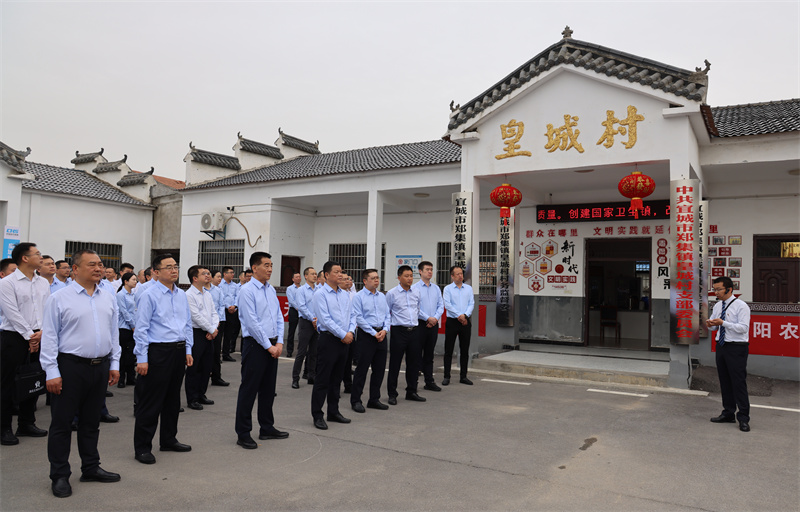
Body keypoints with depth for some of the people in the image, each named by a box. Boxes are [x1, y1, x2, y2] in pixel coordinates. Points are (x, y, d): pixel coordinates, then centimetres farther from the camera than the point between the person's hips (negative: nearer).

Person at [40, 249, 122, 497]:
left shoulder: (109, 298, 8)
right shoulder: (59, 298, -7)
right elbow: (49, 337, -7)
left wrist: (114, 364, 9)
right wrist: (52, 372, -11)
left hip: (101, 367, 5)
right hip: (70, 367, -5)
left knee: (91, 421, 16)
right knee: (62, 423, 5)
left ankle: (91, 468, 28)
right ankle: (60, 475, 17)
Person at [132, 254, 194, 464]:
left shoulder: (182, 295, 11)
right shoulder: (150, 295, -9)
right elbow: (141, 328, -11)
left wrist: (188, 350, 11)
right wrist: (142, 358, -14)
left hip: (178, 350, 7)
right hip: (158, 351, -7)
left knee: (173, 398, 16)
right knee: (151, 401, -1)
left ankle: (169, 440, 30)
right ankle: (142, 447, 10)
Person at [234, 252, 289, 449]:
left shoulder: (271, 290, 12)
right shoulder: (247, 290, -11)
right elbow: (252, 323, -16)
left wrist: (279, 342, 0)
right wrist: (268, 346, -14)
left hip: (272, 346, 8)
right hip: (255, 345, -7)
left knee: (268, 389, 15)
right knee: (249, 390, 0)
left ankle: (267, 428, 27)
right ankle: (243, 434, 9)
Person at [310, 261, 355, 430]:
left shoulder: (345, 294, 13)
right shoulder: (320, 294, -9)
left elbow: (352, 315, 14)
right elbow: (325, 319, -16)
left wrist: (351, 332, -4)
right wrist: (343, 334, -15)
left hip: (343, 341, 7)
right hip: (328, 340, -7)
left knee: (336, 379, 15)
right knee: (322, 380, -1)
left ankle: (333, 412, 25)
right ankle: (317, 416, 8)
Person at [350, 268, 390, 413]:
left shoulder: (382, 296, 13)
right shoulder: (359, 297, -6)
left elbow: (388, 315, 13)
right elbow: (358, 318, -12)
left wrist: (384, 330, -5)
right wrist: (374, 333, -14)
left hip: (381, 335, 6)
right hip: (366, 335, -6)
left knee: (379, 368, 10)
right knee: (362, 368, -2)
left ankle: (374, 399, 22)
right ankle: (355, 400, 9)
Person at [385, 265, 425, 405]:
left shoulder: (416, 294, 10)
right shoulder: (391, 293, -4)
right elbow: (386, 313, 2)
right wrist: (389, 325, 1)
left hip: (413, 331, 5)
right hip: (399, 331, -5)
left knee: (413, 363, 10)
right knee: (395, 363, 1)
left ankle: (411, 392, 23)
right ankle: (392, 395, 10)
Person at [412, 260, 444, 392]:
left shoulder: (436, 288, 13)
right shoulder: (415, 288, -5)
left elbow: (441, 305, 10)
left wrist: (435, 318, -6)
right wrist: (427, 318, -14)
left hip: (433, 324, 5)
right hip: (420, 324, -5)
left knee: (429, 354, 11)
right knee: (417, 354, -1)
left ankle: (429, 382, 17)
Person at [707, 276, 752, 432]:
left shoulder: (741, 306, -10)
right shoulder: (717, 306, 12)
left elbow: (743, 328, -18)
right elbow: (714, 326, 20)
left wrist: (723, 323, -26)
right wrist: (710, 324, -4)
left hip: (736, 349, -7)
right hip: (721, 347, 7)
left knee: (739, 383, -6)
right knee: (724, 382, 13)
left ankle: (743, 418, 2)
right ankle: (728, 414, 24)